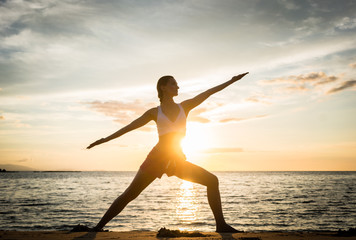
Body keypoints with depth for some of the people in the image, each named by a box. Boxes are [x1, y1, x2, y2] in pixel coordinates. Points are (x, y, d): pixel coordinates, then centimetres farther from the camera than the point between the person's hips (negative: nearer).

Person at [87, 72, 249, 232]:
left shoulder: (184, 107, 13)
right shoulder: (154, 112, 8)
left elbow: (209, 92, 11)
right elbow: (129, 127, 10)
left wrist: (232, 80, 12)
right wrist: (106, 139, 7)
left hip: (177, 160, 3)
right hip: (157, 158, -2)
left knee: (212, 181, -9)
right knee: (129, 195, -5)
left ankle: (221, 225, -4)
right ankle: (98, 227, 8)